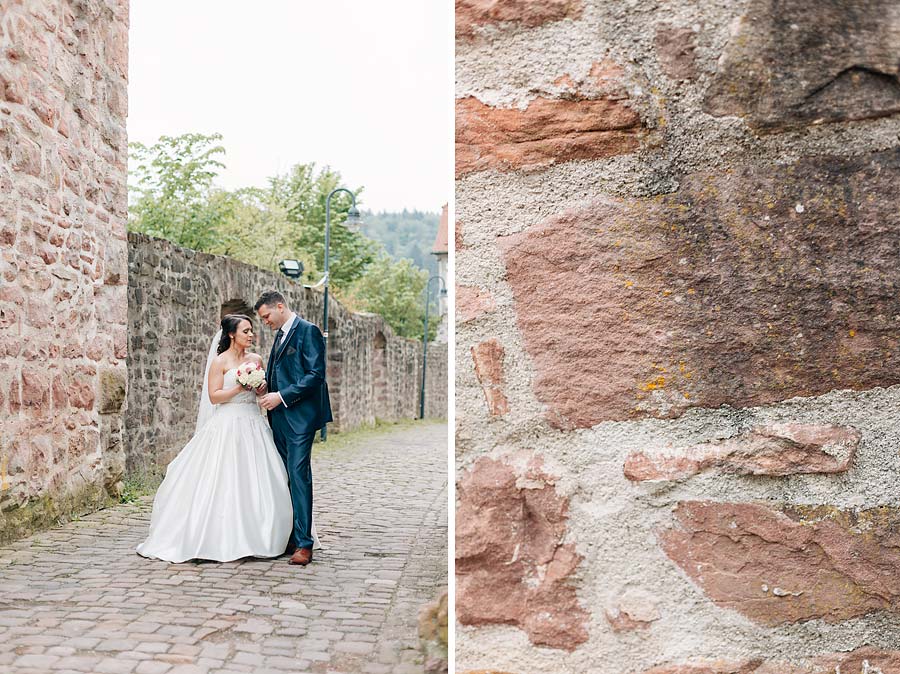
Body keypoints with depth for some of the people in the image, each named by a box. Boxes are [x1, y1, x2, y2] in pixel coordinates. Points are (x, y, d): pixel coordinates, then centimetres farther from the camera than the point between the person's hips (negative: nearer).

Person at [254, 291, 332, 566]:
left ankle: (304, 543, -8)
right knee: (284, 477, 10)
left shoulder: (308, 331, -8)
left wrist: (281, 396, -17)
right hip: (280, 416, 9)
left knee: (298, 475, -11)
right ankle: (288, 536, 16)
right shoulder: (280, 335, 19)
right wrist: (266, 386, 7)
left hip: (300, 416, -9)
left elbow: (316, 374, -16)